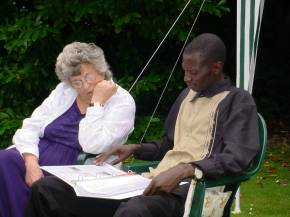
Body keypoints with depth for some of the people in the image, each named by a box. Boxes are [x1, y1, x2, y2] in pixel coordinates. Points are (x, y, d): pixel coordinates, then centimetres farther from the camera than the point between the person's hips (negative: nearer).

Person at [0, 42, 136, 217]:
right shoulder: (64, 91, 13)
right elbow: (31, 128, 4)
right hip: (35, 161, 5)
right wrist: (31, 163, -13)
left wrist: (97, 102, -13)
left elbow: (92, 146, -16)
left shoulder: (123, 102, -3)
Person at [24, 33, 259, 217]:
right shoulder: (187, 95, 26)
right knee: (47, 189, -8)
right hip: (155, 183, 8)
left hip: (189, 189, -8)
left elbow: (236, 159, -15)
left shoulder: (238, 101, 1)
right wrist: (135, 149, 18)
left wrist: (184, 170, -28)